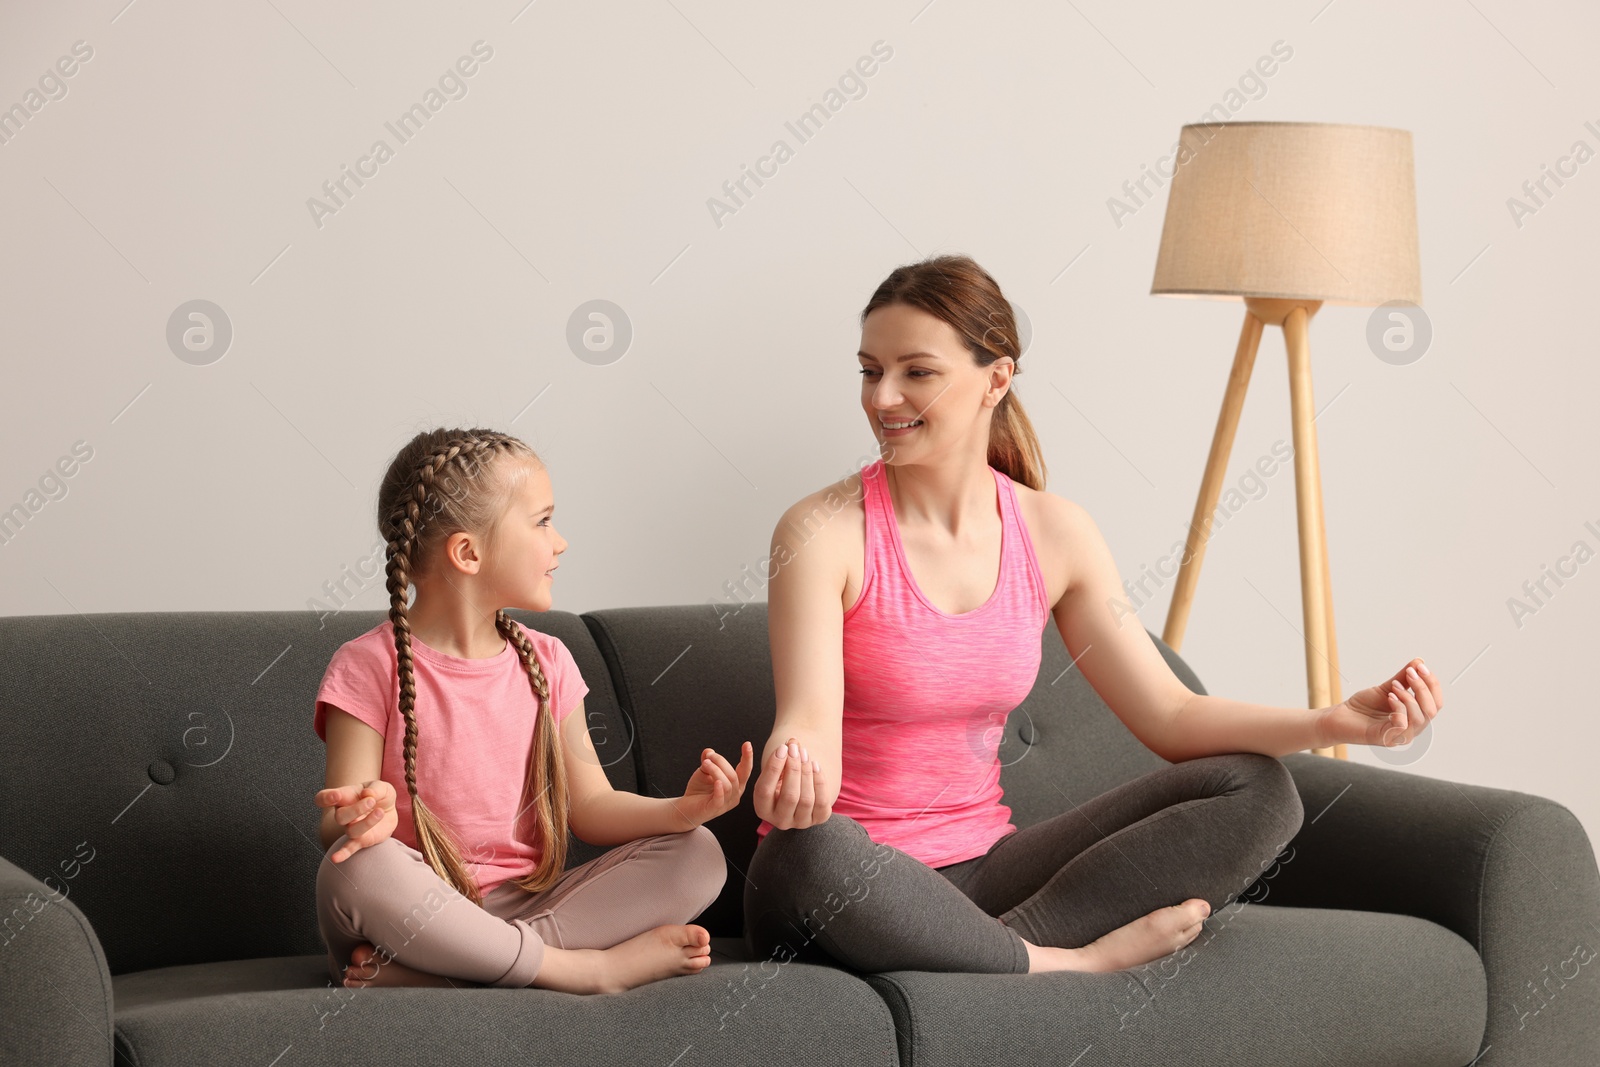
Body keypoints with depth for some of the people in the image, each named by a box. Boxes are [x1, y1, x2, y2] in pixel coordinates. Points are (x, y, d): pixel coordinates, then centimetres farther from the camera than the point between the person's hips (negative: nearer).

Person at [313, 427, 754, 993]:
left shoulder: (545, 662, 11)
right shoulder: (370, 668, -6)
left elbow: (588, 805, 10)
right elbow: (337, 828, -11)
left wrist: (681, 809, -9)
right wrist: (366, 816, -36)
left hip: (525, 905, 6)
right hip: (419, 909, -6)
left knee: (698, 855, -13)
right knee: (357, 868, -37)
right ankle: (583, 967, -27)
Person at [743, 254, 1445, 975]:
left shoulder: (1054, 534, 4)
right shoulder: (823, 532, -10)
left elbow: (1170, 714, 5)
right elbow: (811, 723, -21)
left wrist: (1336, 723, -9)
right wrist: (792, 772, -46)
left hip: (978, 871, 5)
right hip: (850, 889, -5)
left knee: (1254, 789, -6)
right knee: (810, 850, -42)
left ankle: (993, 944, -21)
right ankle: (1078, 963, -20)